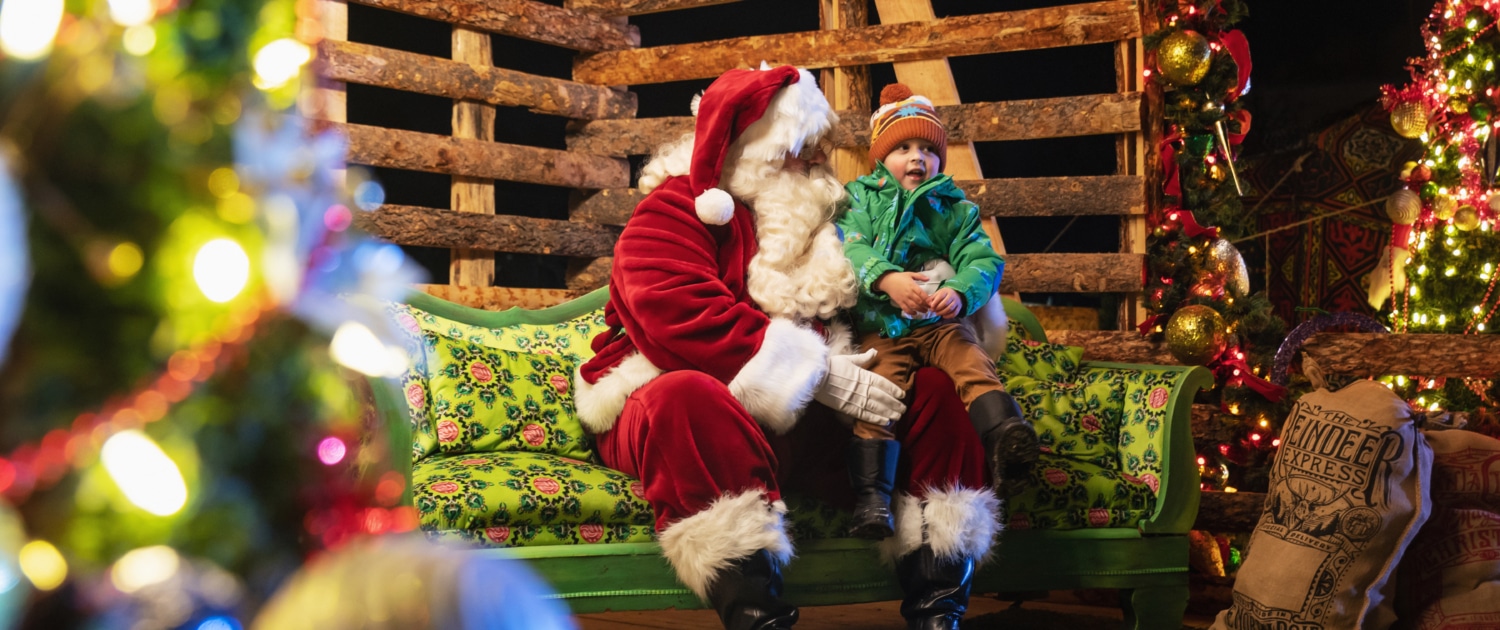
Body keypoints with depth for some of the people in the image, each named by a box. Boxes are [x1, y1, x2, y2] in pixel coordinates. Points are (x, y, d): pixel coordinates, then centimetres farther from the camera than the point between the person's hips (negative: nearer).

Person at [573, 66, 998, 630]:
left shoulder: (810, 217, 17)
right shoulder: (673, 213, -6)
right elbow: (685, 320, -23)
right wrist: (820, 374, -26)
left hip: (804, 422, 7)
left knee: (932, 388, -7)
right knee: (687, 395, -39)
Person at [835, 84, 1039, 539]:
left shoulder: (955, 207, 14)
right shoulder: (862, 198, 10)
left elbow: (983, 261, 1)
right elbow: (850, 247, -9)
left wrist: (961, 293, -23)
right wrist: (887, 279, -29)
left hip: (940, 322, 2)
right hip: (881, 326, -1)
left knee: (974, 366, -24)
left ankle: (1006, 437, -43)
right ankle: (872, 496, -20)